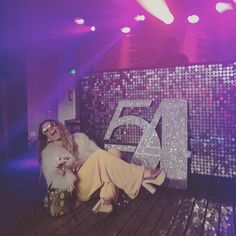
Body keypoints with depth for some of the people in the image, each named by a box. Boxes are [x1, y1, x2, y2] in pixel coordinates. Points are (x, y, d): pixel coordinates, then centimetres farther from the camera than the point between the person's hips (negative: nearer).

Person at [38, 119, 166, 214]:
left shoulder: (79, 137, 15)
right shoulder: (48, 152, 7)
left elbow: (96, 152, 9)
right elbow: (53, 182, 1)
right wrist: (64, 169, -18)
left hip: (96, 180, 5)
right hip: (78, 187, -5)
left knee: (113, 151, -21)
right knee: (100, 155, -29)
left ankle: (106, 199, -36)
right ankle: (142, 174, -28)